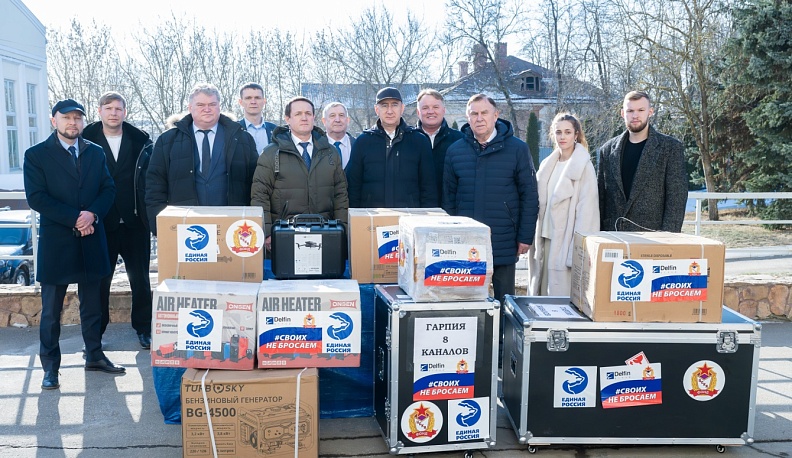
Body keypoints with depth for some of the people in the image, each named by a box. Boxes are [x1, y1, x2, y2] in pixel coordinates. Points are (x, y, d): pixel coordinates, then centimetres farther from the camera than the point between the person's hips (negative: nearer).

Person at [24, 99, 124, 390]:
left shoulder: (96, 153, 10)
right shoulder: (36, 155, -2)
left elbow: (109, 189, 4)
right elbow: (36, 198, -10)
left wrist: (93, 214, -14)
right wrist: (74, 218, -17)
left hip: (91, 241, 3)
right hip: (56, 243, -3)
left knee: (91, 304, 13)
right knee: (51, 310, 5)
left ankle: (94, 356, 26)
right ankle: (50, 366, 15)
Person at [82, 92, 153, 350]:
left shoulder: (141, 142, 2)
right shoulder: (87, 142, 1)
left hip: (134, 222, 1)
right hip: (102, 223, 0)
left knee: (140, 279, 9)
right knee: (100, 280, 9)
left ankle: (143, 329, 22)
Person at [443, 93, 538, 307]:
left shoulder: (517, 149, -2)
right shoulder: (455, 150, 5)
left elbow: (529, 196, -1)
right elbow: (448, 196, 9)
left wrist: (525, 237, -4)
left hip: (504, 243, -2)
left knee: (504, 298, 10)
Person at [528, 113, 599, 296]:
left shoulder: (584, 167, -7)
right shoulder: (547, 165, 12)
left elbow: (586, 210, -11)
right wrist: (534, 239, 9)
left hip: (566, 240, -6)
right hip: (545, 239, 6)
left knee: (562, 294, -3)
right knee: (543, 291, 9)